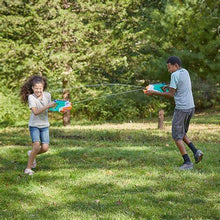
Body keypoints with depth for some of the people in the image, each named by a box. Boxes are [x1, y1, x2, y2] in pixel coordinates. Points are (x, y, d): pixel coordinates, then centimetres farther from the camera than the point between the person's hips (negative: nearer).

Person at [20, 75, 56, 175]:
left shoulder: (47, 95, 0)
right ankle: (28, 168, -6)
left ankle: (31, 154, 28)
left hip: (44, 125, 4)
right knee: (36, 146, -19)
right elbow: (35, 112, -26)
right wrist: (47, 106, -34)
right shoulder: (31, 97, -13)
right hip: (34, 125, -4)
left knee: (45, 148, -4)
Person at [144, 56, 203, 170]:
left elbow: (171, 94, -14)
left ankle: (187, 162, -4)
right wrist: (168, 87, 19)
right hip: (191, 107, 9)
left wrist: (154, 93, -9)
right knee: (182, 133, 21)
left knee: (177, 136, 0)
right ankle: (196, 151, 4)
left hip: (181, 108, -9)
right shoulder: (185, 72, 13)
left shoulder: (175, 75, -13)